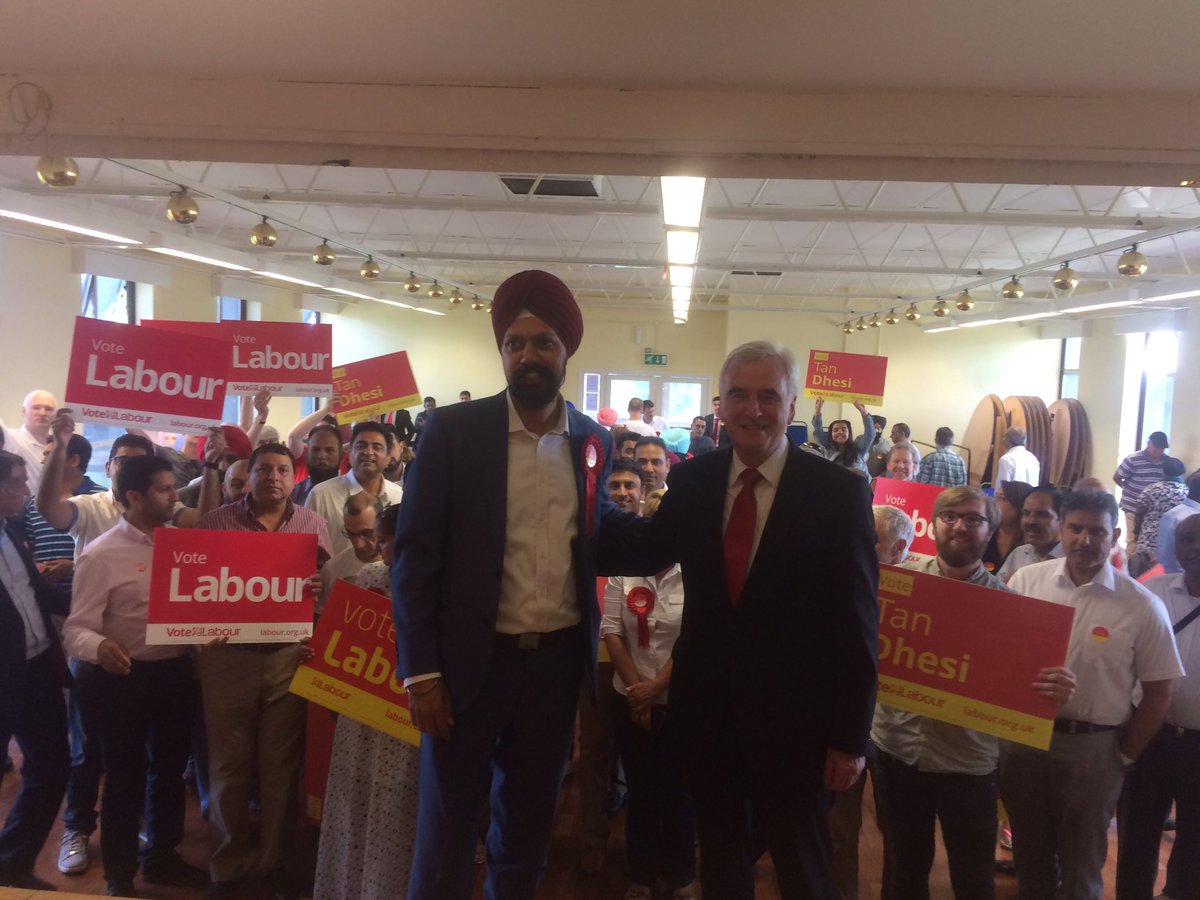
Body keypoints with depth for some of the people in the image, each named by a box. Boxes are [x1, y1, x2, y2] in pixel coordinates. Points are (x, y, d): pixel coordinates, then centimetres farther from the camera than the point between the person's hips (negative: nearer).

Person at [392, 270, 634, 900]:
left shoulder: (592, 442, 2)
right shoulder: (453, 431, -8)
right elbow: (415, 553, -8)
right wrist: (421, 670, -11)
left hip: (557, 659, 3)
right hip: (472, 658, -3)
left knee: (528, 823, 20)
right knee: (447, 825, 11)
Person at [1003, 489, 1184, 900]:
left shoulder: (1143, 606, -11)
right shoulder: (1026, 581, -5)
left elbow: (1157, 691, -4)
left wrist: (1126, 755, -2)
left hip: (1093, 748, -2)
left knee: (1080, 865, 16)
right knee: (1029, 854, 22)